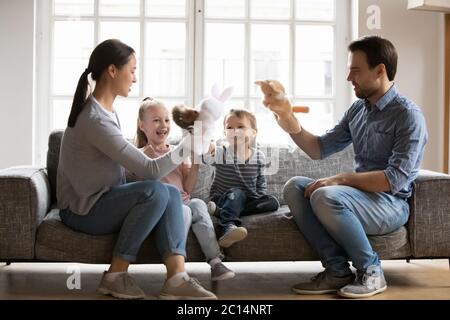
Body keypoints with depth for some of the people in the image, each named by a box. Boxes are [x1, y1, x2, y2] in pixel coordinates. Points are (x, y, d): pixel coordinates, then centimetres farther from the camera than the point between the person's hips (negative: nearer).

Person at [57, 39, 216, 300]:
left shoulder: (106, 110, 7)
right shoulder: (95, 120, -25)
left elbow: (132, 163, 8)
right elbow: (150, 170, -26)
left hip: (101, 200, 9)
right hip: (82, 210, -9)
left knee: (172, 193, -8)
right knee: (156, 192, -26)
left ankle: (176, 278, -17)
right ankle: (116, 275, -12)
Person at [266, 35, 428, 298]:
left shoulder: (408, 115, -12)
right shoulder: (358, 109, 11)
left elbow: (396, 179, -21)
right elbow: (320, 149, 13)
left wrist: (341, 179, -23)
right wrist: (293, 127, -5)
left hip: (392, 204, -7)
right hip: (360, 194, 8)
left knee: (326, 196, -32)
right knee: (295, 187, -11)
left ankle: (371, 271, -12)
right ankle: (338, 270, -13)